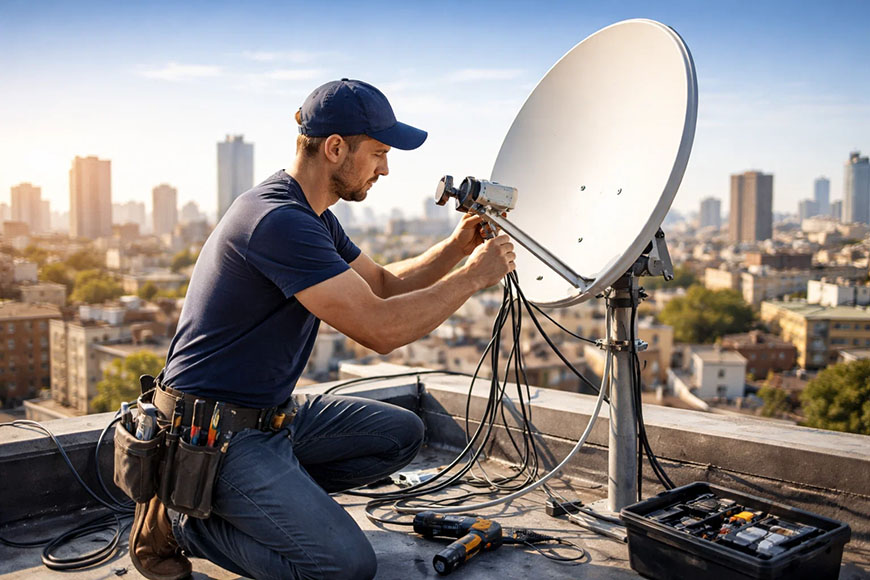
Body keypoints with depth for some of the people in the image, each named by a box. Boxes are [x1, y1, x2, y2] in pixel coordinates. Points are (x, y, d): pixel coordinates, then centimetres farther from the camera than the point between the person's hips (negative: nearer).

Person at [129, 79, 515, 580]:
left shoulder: (314, 219, 9)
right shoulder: (277, 220, -24)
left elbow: (384, 286, 18)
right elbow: (379, 329, -28)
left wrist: (456, 248, 3)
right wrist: (474, 276, -16)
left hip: (271, 412, 10)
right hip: (213, 431, -10)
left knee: (401, 435, 10)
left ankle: (258, 495, 9)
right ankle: (178, 518, 1)